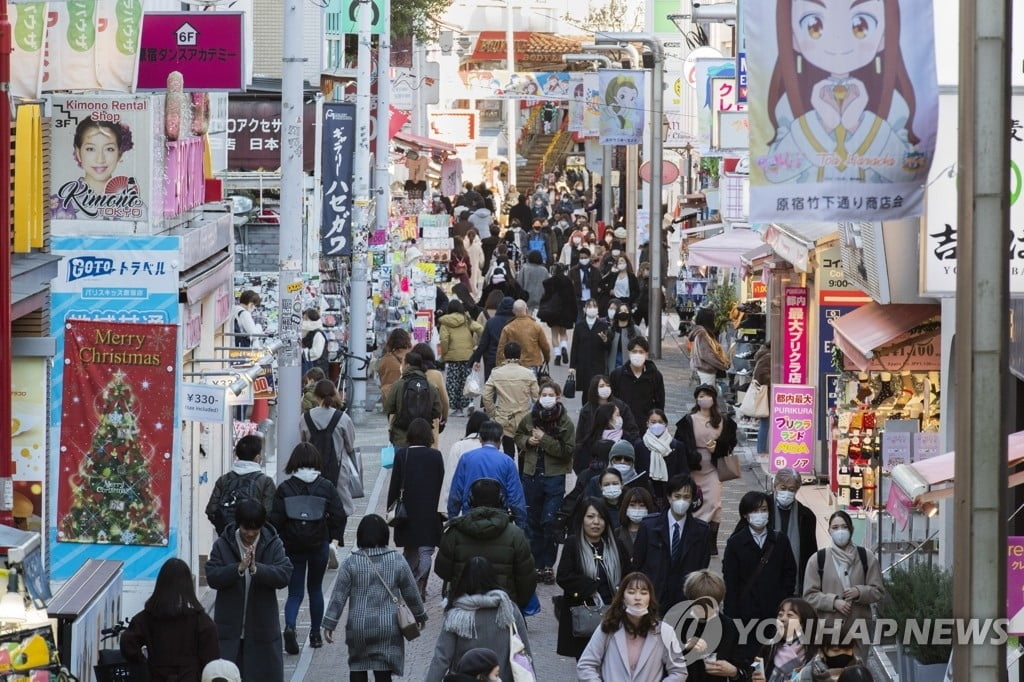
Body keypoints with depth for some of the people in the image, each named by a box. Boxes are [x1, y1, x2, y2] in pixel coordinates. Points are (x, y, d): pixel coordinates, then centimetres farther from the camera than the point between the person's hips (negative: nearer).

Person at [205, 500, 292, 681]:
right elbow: (212, 577, -11)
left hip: (262, 626, 0)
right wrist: (239, 568, -25)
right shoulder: (222, 545, -2)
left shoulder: (273, 545, -2)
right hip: (229, 627, 0)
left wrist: (256, 569, -28)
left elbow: (284, 575, -14)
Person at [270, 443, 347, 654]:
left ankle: (290, 627, -20)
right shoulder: (326, 486, -3)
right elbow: (339, 515, -5)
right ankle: (315, 634, 24)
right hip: (319, 545, 1)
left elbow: (275, 518, -9)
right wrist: (335, 539, 5)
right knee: (315, 588, 19)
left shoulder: (284, 488, -6)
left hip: (292, 547, -1)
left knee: (295, 592, 6)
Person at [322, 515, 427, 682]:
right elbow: (411, 593, 7)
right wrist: (420, 616, 22)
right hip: (388, 628, 0)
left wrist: (329, 624, 2)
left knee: (357, 668, 17)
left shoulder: (350, 562, -4)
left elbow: (338, 596, -4)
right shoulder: (397, 561, -2)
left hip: (359, 626, 0)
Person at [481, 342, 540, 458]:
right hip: (524, 420, 0)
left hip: (504, 421, 0)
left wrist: (492, 414, 8)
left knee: (508, 453, 7)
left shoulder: (496, 374, -4)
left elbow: (486, 397, -5)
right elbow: (537, 397, -5)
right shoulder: (528, 374, -5)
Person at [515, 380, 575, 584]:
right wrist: (527, 441, -2)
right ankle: (536, 565, 17)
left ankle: (548, 565, 5)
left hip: (554, 477, -4)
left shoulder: (565, 422, -6)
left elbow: (567, 450, -12)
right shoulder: (529, 419, 4)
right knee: (532, 522, 8)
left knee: (550, 522, -7)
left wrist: (544, 439, -16)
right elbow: (518, 437, 20)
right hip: (531, 475, 4)